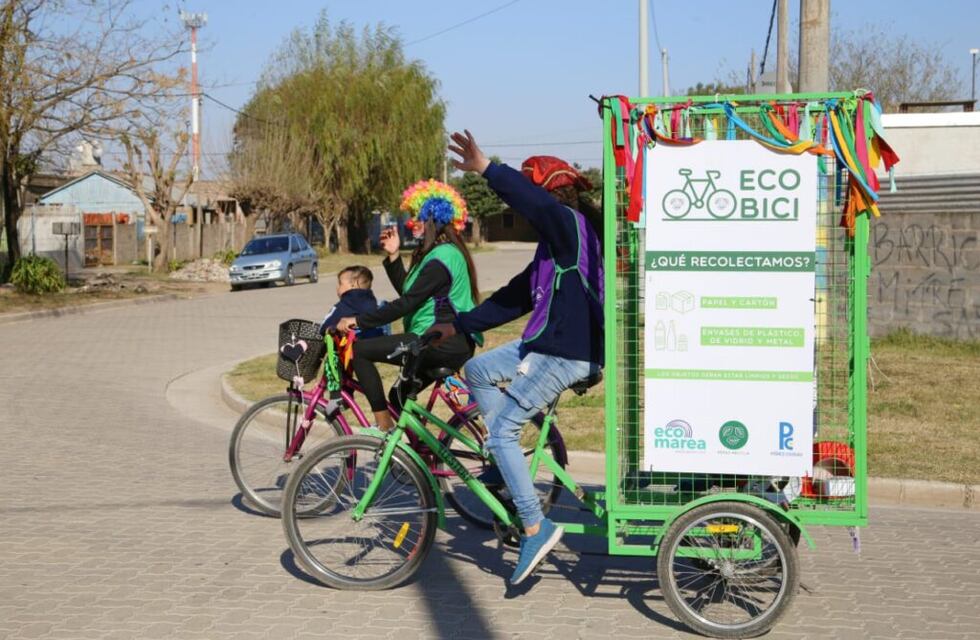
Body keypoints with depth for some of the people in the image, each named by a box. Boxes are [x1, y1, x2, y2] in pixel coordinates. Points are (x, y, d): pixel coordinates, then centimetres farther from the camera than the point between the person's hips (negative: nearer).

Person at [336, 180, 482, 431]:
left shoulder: (441, 258, -16)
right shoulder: (436, 252, 17)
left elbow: (406, 304, -20)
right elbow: (406, 291, 20)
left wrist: (358, 320, -17)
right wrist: (393, 256, 10)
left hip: (442, 343, -11)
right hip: (452, 344, 11)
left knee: (359, 350, -14)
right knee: (400, 396, 21)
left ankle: (384, 426, -12)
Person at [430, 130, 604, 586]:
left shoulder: (571, 225, -11)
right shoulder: (555, 242, 18)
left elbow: (534, 202, -35)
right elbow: (515, 297, 22)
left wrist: (487, 169, -40)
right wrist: (459, 325, 23)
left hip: (567, 353, -10)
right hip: (549, 343, 10)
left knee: (502, 428, -9)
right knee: (477, 370, 18)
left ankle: (535, 529, -5)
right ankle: (508, 463, 20)